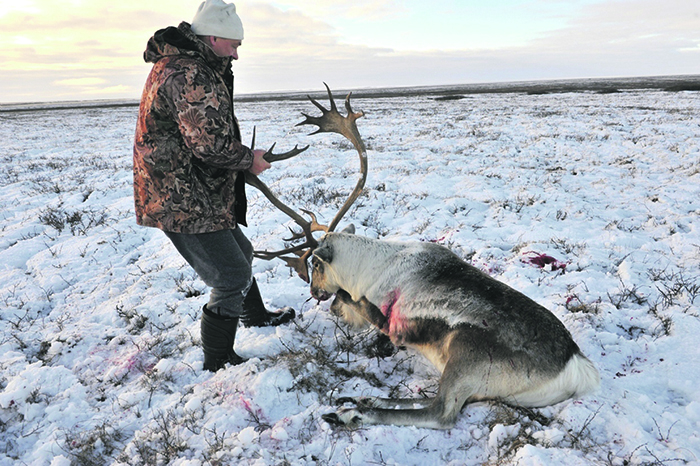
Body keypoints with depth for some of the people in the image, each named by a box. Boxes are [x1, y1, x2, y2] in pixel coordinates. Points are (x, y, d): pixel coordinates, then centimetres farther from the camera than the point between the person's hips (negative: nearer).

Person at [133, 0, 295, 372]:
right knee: (232, 277, -4)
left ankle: (256, 317, 47)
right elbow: (212, 144, -27)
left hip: (180, 194, 11)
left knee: (238, 251, 25)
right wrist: (249, 160, -11)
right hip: (184, 203, -11)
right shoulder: (192, 76, -22)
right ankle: (217, 364, 11)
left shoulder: (175, 63, 15)